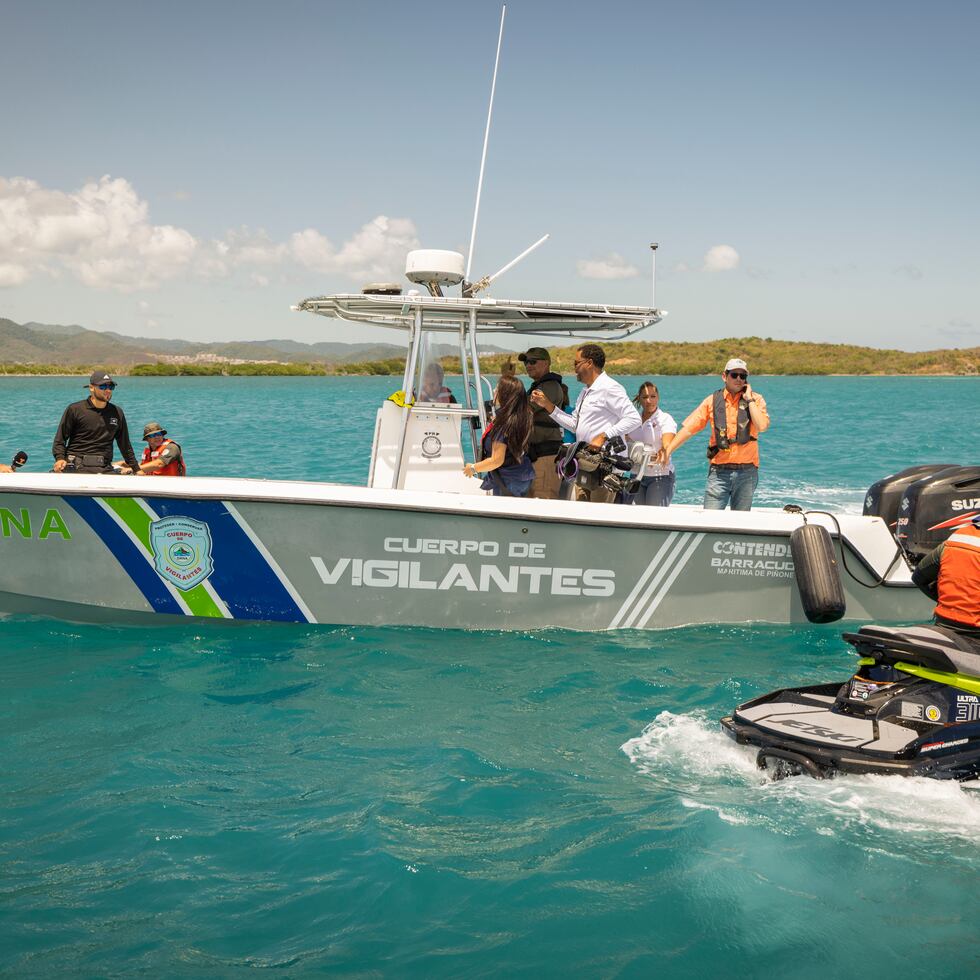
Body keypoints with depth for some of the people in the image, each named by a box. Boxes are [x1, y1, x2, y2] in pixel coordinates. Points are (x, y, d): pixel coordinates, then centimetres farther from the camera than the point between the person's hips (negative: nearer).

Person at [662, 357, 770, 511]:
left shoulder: (755, 399, 3)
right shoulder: (713, 400, 6)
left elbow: (762, 426, -15)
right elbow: (689, 428, 2)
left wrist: (749, 399, -8)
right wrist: (668, 451, -8)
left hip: (746, 471, 0)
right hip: (718, 471, 0)